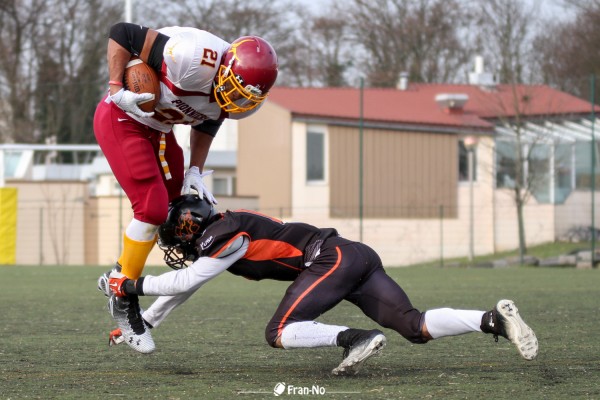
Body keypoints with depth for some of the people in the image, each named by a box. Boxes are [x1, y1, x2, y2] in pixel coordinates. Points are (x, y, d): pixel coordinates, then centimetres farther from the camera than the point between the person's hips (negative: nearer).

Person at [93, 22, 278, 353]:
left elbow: (207, 122, 12)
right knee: (152, 209, -14)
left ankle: (120, 276, 26)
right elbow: (122, 33, -28)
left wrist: (195, 170, 4)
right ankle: (124, 301, 1)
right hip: (122, 119, -9)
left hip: (156, 129, 9)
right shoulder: (195, 59, -36)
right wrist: (117, 91, -28)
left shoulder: (231, 93, -10)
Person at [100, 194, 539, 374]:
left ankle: (355, 340, -23)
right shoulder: (213, 236, 20)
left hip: (334, 258, -9)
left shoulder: (226, 234, -7)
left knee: (279, 334, -11)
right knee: (415, 327, -2)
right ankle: (494, 318, -14)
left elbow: (185, 281, -9)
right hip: (358, 256, 9)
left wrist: (132, 285, 1)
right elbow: (183, 285, 28)